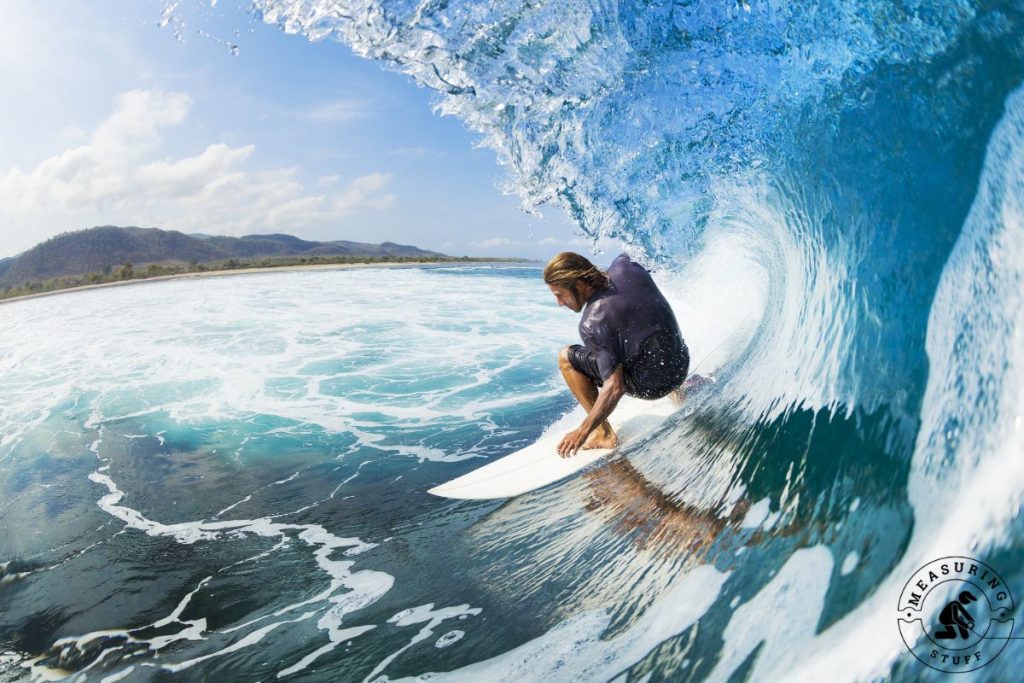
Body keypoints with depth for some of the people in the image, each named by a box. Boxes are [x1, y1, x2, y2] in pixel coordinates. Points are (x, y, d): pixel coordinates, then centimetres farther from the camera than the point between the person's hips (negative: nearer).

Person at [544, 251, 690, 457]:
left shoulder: (591, 325, -25)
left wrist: (583, 431, -20)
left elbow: (615, 387, -26)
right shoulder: (624, 266, -8)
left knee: (566, 358, -2)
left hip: (651, 384, -7)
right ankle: (678, 389, 40)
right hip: (682, 364, 7)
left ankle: (604, 434, 1)